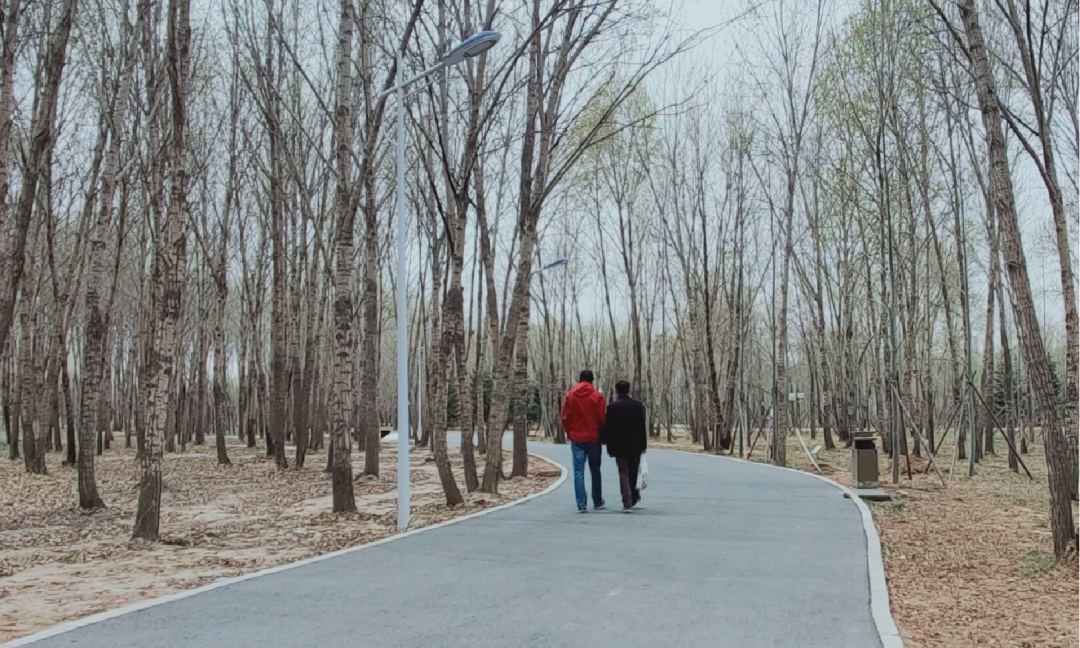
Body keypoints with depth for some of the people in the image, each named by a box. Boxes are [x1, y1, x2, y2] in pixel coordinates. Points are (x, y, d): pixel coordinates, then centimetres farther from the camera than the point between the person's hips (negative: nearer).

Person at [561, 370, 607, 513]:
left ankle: (581, 504, -5)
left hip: (577, 438, 0)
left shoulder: (570, 395, -1)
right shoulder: (597, 396, -5)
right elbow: (602, 418, -6)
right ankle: (597, 502, 22)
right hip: (593, 438, 0)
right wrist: (602, 434, 10)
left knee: (578, 471, 1)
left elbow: (565, 418, -1)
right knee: (595, 470, 14)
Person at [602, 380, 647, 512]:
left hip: (619, 446, -2)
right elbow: (642, 427, 1)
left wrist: (610, 447, 0)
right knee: (633, 472, 19)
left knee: (623, 474, 1)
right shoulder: (638, 405, 0)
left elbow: (608, 429, -6)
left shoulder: (612, 406, -7)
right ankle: (634, 497, 26)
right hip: (635, 445, 2)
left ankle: (627, 503, -5)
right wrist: (643, 445, 6)